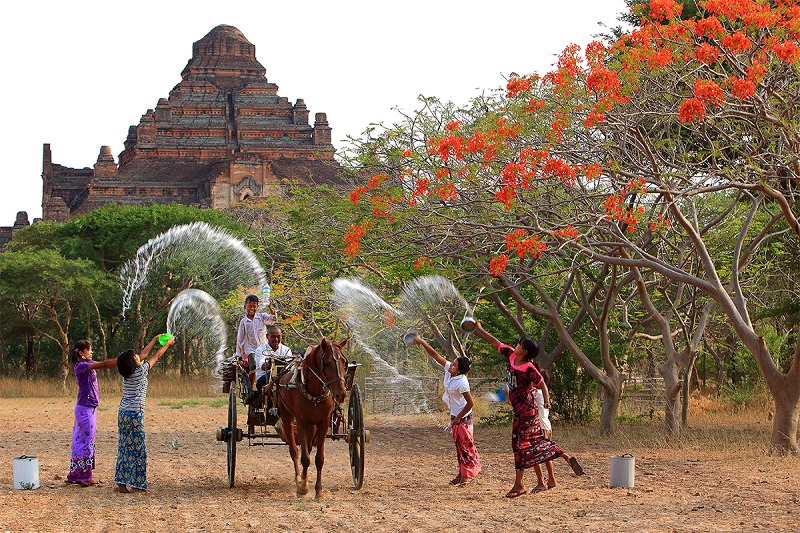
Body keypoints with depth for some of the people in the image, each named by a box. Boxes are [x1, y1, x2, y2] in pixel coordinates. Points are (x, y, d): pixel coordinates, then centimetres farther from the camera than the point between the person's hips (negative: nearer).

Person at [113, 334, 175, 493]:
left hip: (122, 414, 7)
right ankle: (134, 483, -4)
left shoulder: (127, 373, 8)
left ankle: (121, 482, 8)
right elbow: (156, 356, 6)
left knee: (124, 448, 9)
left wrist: (154, 340, 32)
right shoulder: (141, 372, -8)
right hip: (135, 415, -7)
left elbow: (144, 355, 22)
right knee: (138, 449, -2)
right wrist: (167, 344, 21)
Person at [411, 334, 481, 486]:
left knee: (466, 445, -1)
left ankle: (469, 474, 8)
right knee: (459, 445, 14)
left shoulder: (461, 382, -26)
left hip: (463, 417, -9)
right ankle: (462, 473, 21)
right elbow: (435, 355, -2)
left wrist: (458, 418, -17)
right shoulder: (448, 370, -5)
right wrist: (421, 342, -8)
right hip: (454, 416, 9)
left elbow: (470, 403, -23)